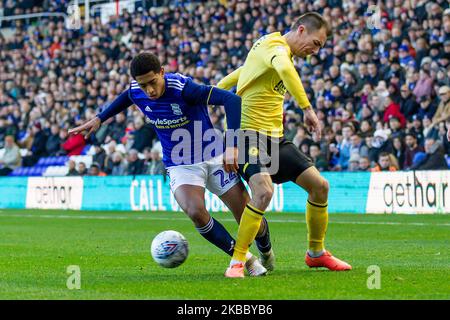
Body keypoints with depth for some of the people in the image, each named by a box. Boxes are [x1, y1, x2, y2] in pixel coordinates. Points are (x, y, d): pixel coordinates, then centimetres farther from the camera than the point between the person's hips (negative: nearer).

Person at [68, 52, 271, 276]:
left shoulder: (182, 87, -26)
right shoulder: (136, 92, -9)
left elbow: (231, 99, -32)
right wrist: (99, 119, 17)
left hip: (214, 157, -3)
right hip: (180, 166, 3)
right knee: (195, 212, -29)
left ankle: (266, 252, 35)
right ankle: (244, 258, -8)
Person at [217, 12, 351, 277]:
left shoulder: (273, 48, 18)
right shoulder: (277, 47, -14)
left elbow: (240, 73, 28)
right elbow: (285, 69, -39)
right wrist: (307, 109, -40)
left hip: (275, 137, 10)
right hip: (251, 135, -10)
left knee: (320, 186, 5)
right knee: (264, 191, -30)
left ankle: (316, 253, 24)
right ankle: (237, 263, -19)